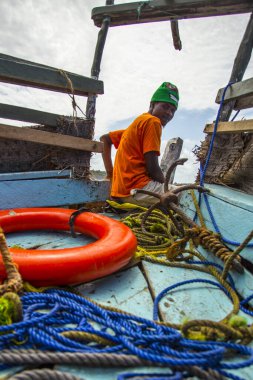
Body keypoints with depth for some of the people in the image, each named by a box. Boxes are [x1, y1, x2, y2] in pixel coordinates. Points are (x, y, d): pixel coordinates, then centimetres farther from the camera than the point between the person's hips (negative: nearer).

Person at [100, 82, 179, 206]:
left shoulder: (136, 124, 20)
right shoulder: (152, 121, -6)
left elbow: (104, 139, 24)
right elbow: (152, 168, -15)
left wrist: (110, 173, 17)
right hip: (137, 189, -9)